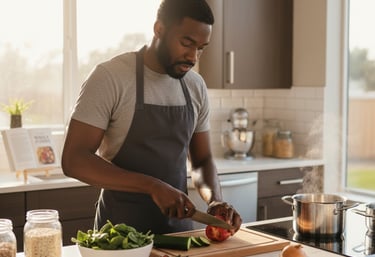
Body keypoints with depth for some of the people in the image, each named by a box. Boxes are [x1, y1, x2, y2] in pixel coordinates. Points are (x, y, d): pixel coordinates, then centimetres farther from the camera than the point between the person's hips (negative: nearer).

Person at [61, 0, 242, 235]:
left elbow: (202, 160, 10)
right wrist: (152, 186, -25)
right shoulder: (109, 77, -14)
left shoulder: (196, 87, 3)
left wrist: (215, 200, -10)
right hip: (121, 229, -4)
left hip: (179, 226, 4)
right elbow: (74, 160, -18)